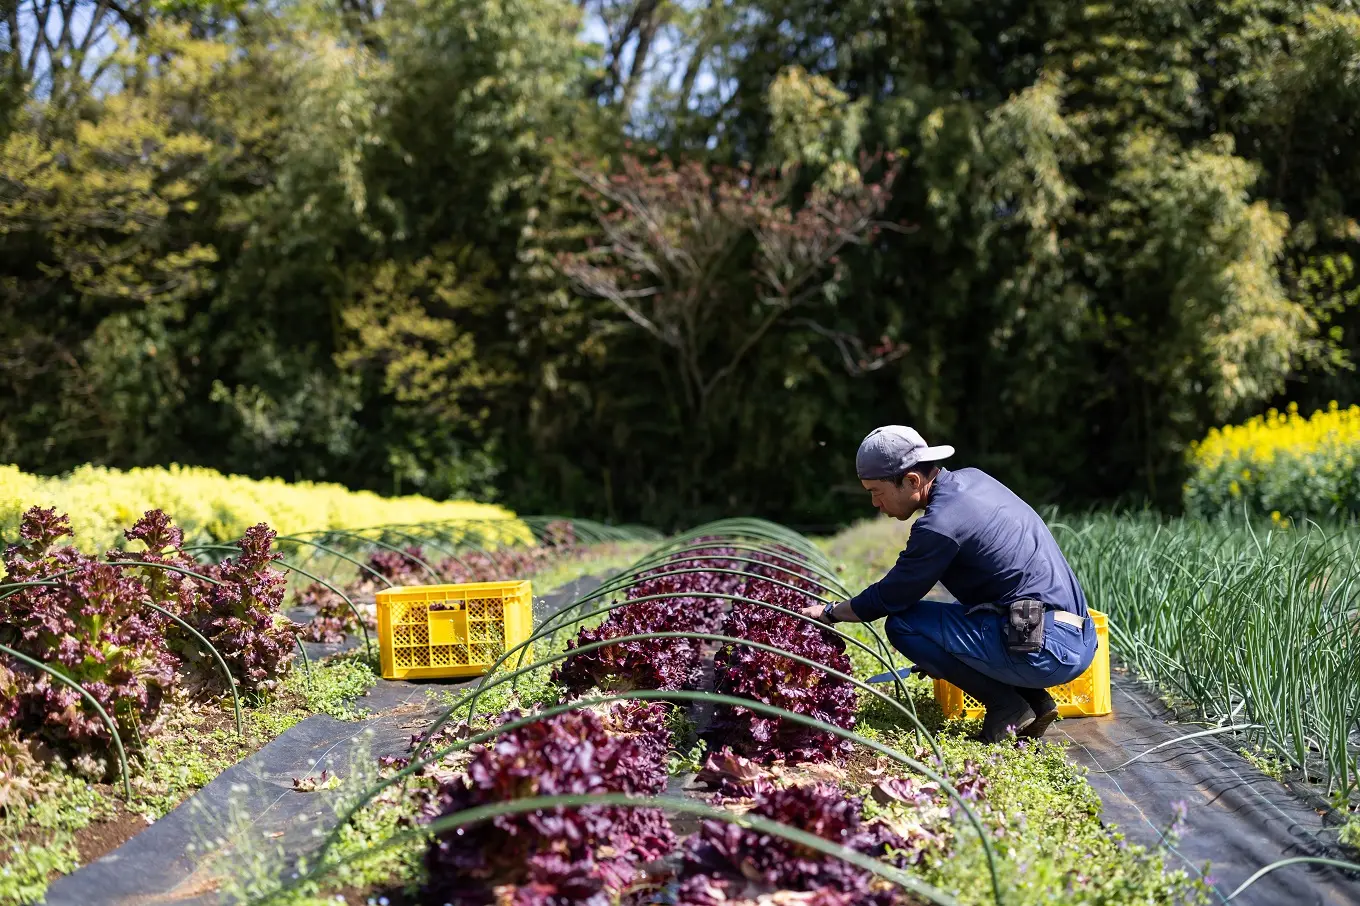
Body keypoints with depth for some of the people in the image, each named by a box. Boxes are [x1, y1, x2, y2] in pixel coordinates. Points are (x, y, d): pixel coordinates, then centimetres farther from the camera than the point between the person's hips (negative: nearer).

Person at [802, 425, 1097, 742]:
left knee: (903, 624, -7)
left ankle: (1007, 706, -4)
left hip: (1046, 650, -9)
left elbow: (887, 599, -5)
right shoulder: (972, 479, 12)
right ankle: (1035, 701, 14)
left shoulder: (941, 523, -15)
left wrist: (830, 612, 13)